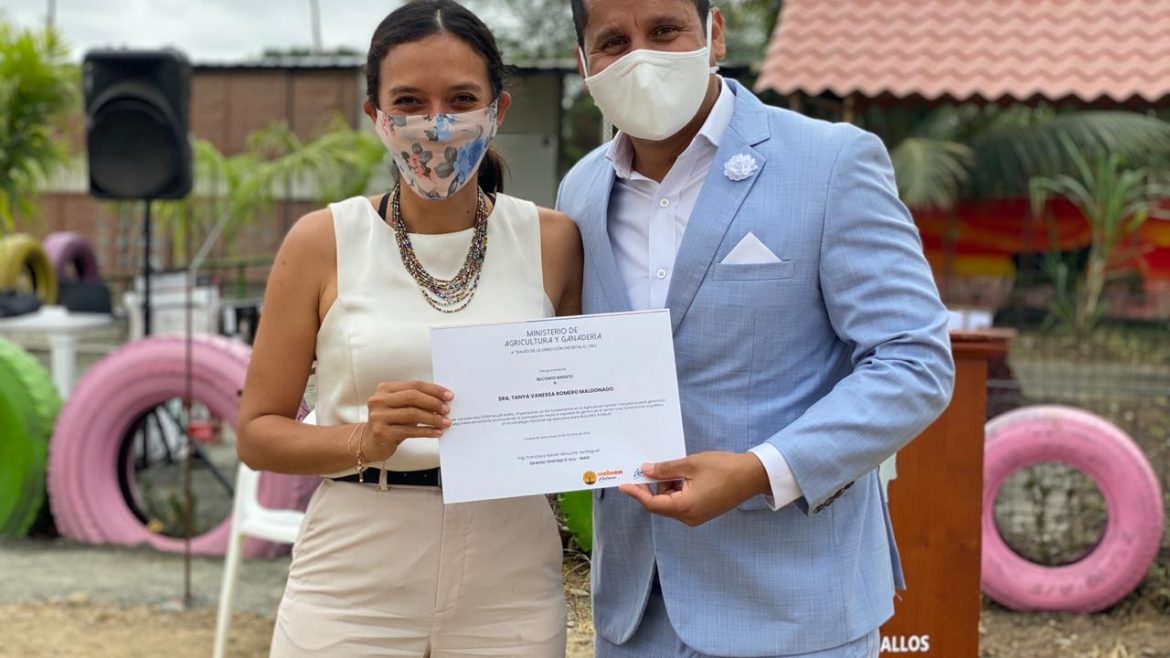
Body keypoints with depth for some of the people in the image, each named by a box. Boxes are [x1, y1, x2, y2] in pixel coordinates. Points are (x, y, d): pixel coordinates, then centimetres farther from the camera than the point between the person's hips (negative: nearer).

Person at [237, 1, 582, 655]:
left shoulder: (553, 240, 1)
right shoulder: (324, 241, -2)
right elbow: (258, 431, 1)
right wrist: (365, 439, -17)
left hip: (507, 588, 1)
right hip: (354, 590, -1)